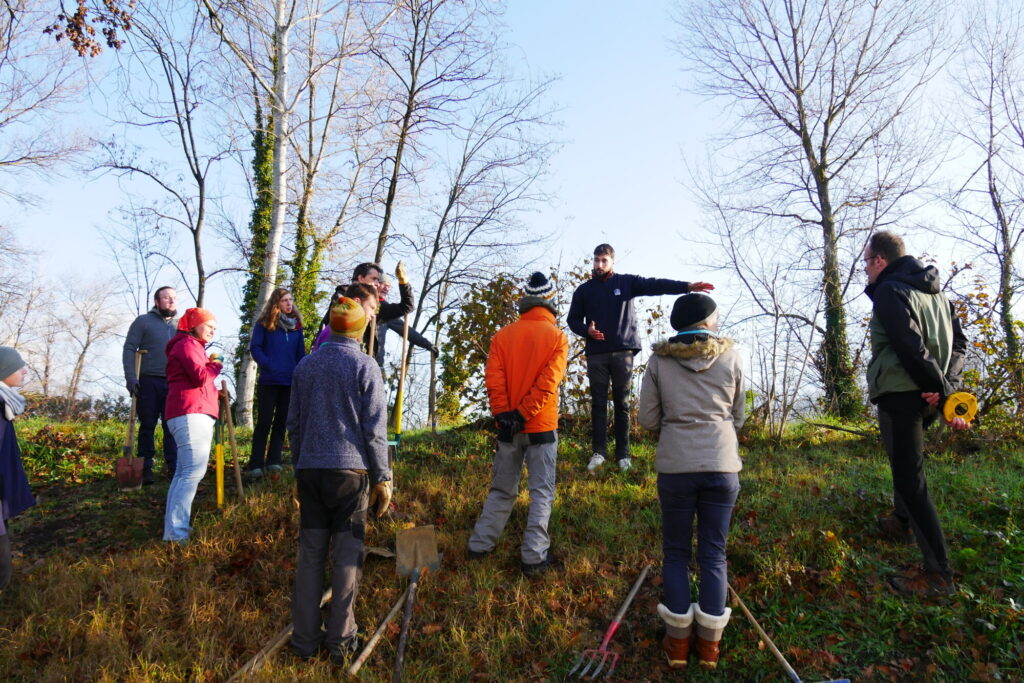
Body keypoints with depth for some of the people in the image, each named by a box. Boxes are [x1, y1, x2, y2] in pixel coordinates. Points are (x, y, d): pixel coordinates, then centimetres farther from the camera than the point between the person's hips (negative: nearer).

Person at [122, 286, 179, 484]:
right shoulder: (143, 322, 3)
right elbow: (129, 350, -2)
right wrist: (130, 378, -12)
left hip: (174, 383, 3)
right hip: (149, 382, -3)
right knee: (147, 426, 3)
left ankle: (173, 468, 4)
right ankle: (145, 469, 9)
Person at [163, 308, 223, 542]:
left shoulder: (194, 346, 28)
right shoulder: (187, 344, -4)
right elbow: (200, 377, -17)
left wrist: (215, 391, 11)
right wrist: (216, 365, 0)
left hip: (197, 415, 11)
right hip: (191, 414, -11)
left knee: (184, 472, 11)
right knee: (194, 471, -18)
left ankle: (173, 527, 16)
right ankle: (176, 532, -21)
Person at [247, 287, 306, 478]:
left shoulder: (296, 324, 10)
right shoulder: (264, 323, -2)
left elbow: (301, 352, 12)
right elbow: (255, 347, -6)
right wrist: (267, 365, -19)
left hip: (291, 382, 4)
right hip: (269, 381, -4)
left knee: (281, 422, 8)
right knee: (264, 422, -2)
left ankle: (274, 461, 15)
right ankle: (255, 464, 2)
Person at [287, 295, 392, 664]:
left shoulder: (305, 365, 9)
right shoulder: (365, 366, -5)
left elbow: (293, 423, 14)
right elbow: (374, 429, -7)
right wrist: (382, 478, -1)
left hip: (309, 469, 4)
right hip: (350, 470, -4)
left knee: (310, 554, 9)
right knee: (346, 557, 3)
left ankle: (305, 638, 14)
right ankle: (340, 640, 9)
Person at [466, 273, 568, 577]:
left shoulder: (503, 335, 1)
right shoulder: (557, 337, -6)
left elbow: (493, 379, -8)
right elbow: (548, 383, -16)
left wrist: (503, 414, -9)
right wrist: (523, 413, -15)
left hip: (508, 427, 3)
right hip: (541, 427, -3)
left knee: (502, 490, 17)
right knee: (542, 493, 6)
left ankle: (480, 544, 22)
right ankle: (534, 557, 6)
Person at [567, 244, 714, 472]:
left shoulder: (626, 282, 6)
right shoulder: (584, 290, 11)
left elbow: (655, 285, -5)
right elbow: (573, 319, 14)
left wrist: (687, 286, -18)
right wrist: (587, 330, -8)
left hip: (622, 352, -1)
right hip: (596, 353, 1)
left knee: (622, 403, 3)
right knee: (598, 403, 2)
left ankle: (623, 453, 9)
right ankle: (599, 451, 7)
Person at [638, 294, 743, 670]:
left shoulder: (659, 360, 1)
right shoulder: (731, 356, 2)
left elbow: (647, 419, 3)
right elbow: (738, 416, 10)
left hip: (676, 466, 0)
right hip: (722, 465, 1)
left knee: (676, 552, 12)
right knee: (714, 553, 10)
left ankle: (678, 641, 19)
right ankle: (709, 644, 19)